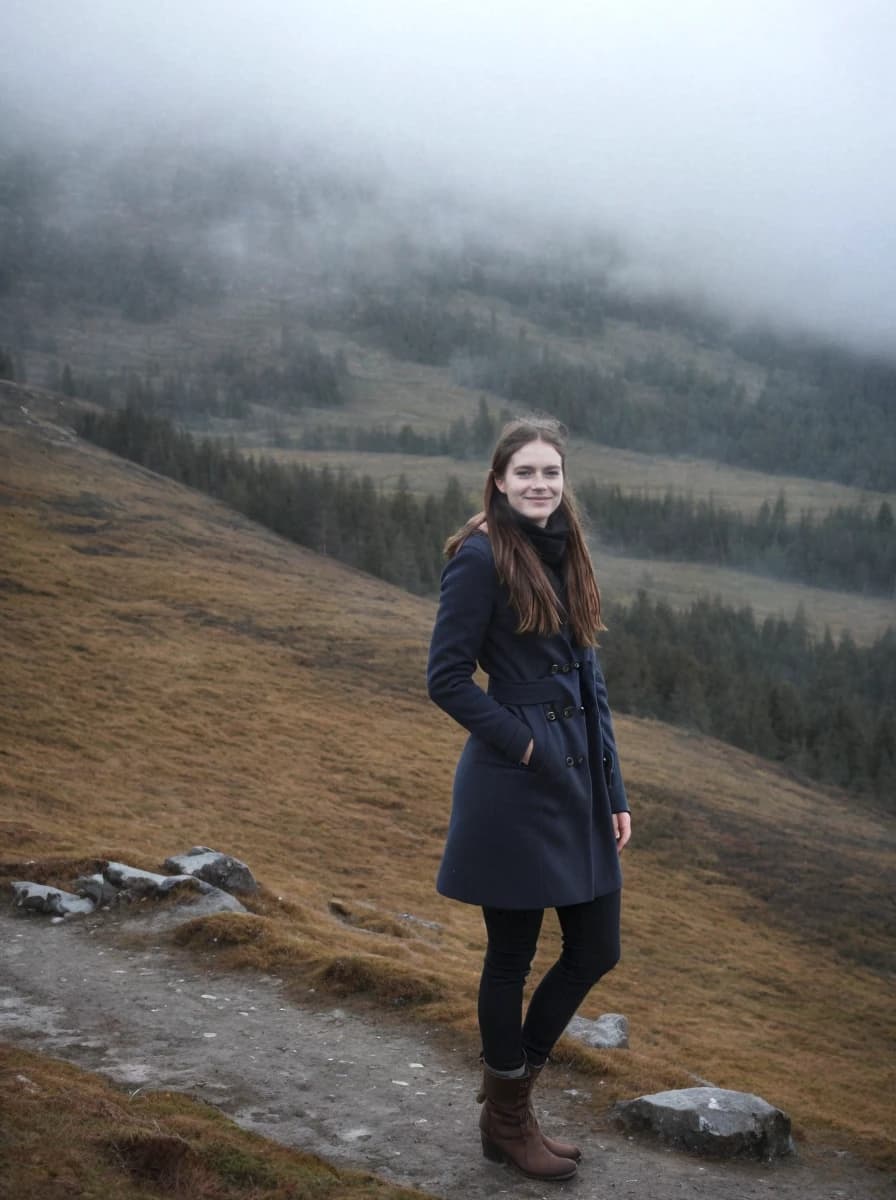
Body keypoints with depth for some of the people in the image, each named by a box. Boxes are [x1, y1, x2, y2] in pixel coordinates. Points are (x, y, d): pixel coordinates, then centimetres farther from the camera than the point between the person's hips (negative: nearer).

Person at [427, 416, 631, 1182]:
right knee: (512, 956, 7)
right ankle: (506, 1119, 26)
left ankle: (517, 1073, 34)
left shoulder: (564, 555, 11)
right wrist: (526, 746, -14)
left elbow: (589, 680, 13)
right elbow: (447, 678, -13)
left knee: (597, 949, 12)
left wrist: (613, 791, 11)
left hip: (578, 785, 8)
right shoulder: (481, 558, -12)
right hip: (515, 788, -7)